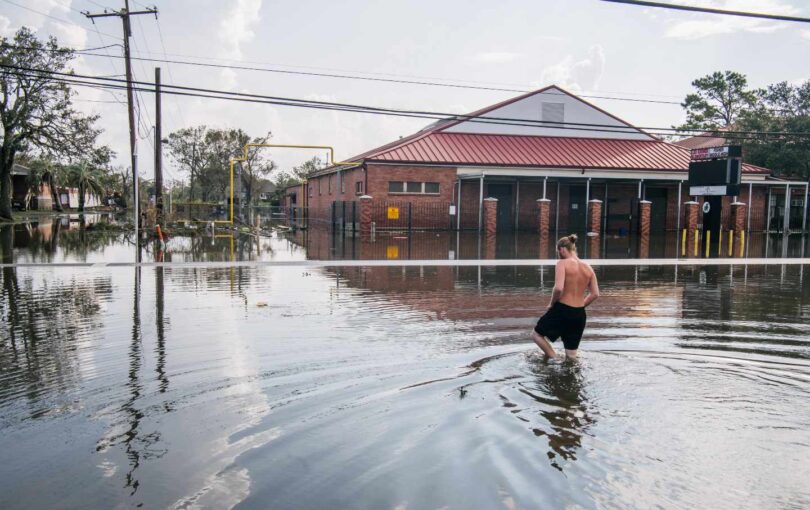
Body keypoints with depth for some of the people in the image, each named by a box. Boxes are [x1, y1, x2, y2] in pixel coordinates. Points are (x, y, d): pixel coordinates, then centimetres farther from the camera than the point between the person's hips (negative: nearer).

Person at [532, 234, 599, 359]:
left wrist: (552, 304, -6)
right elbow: (595, 294, 9)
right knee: (572, 356, 16)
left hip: (562, 310, -6)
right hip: (579, 314, 6)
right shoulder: (588, 268, 8)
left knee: (536, 334, 14)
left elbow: (558, 288, -23)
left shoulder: (562, 263, -10)